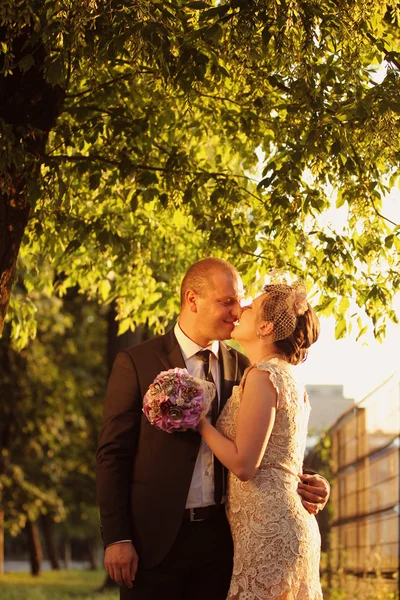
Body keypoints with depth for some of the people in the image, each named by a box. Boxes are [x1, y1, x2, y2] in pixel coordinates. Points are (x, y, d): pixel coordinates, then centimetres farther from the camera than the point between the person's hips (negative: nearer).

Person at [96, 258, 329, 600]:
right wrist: (116, 539, -10)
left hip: (220, 536, 4)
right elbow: (113, 455, -4)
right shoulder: (136, 362, -3)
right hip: (155, 537, -3)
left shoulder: (240, 367, 8)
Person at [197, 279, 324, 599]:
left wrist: (198, 421, -9)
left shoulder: (263, 375, -13)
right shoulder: (293, 380, 15)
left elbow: (244, 464, -17)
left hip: (269, 529, -9)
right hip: (294, 522, 9)